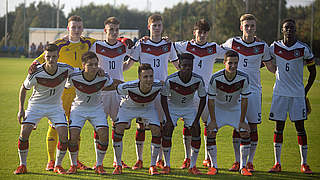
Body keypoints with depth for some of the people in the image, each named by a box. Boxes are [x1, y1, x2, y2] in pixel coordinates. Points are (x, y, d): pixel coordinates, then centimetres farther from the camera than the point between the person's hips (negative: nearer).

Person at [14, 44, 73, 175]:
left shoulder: (65, 69, -19)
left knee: (64, 135, -14)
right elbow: (23, 88, -6)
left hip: (55, 106, 1)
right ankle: (22, 165, 2)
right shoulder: (36, 74, -24)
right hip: (36, 105, -1)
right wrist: (21, 110, -7)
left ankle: (58, 165, 6)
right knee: (24, 132, -16)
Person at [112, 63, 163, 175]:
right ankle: (118, 165, -3)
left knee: (157, 131, -15)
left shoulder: (158, 86, -33)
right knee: (118, 129, -19)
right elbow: (115, 89, -18)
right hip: (128, 107, -1)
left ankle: (153, 166, 0)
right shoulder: (128, 87, -39)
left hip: (148, 107, 1)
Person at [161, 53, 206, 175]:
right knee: (167, 130, -14)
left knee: (196, 131, -11)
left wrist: (196, 120, -14)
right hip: (172, 106, -1)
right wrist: (168, 119, -19)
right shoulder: (170, 80, -28)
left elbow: (203, 99, -11)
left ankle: (192, 166, -1)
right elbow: (163, 98, -15)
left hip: (190, 107, 1)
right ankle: (166, 165, -1)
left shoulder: (198, 80, -24)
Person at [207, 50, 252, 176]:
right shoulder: (216, 78, -27)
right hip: (218, 108, -1)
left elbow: (244, 100, -13)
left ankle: (243, 167, 0)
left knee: (245, 133, -11)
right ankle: (214, 166, -1)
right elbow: (211, 100, -16)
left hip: (235, 108, 1)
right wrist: (213, 121, -17)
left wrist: (242, 121, -13)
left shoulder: (243, 78, -23)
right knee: (211, 133, -15)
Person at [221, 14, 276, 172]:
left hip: (254, 90, 0)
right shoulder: (232, 43, 1)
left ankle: (250, 162, 9)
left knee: (253, 127, 0)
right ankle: (237, 161, 9)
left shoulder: (262, 47, 1)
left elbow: (271, 68, 11)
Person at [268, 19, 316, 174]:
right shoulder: (275, 47, 1)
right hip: (280, 93, 1)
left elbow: (312, 71, 5)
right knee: (279, 127, 3)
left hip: (297, 93, -1)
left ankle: (304, 164, 8)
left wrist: (306, 91, 3)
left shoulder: (303, 49, -4)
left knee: (300, 127, 1)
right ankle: (277, 164, 9)